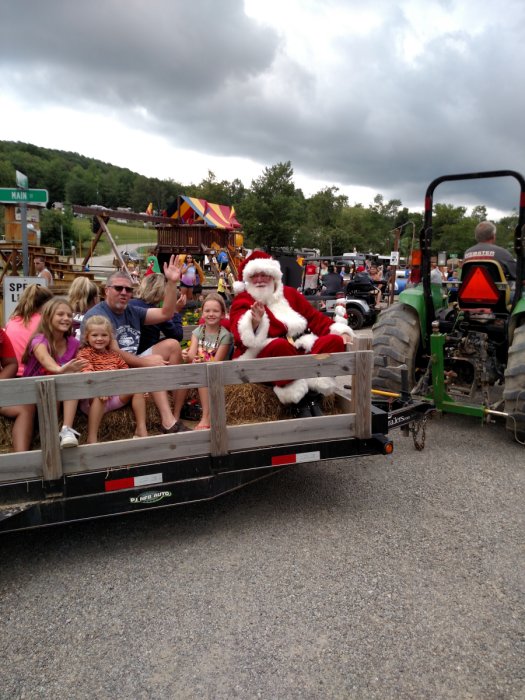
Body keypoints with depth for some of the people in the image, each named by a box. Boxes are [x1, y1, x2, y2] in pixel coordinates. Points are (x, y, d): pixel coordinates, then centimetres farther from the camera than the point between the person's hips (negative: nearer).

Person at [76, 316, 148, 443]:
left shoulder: (114, 354, 16)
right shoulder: (84, 353, -2)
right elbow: (87, 374, -22)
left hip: (115, 395, 6)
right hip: (92, 399, -5)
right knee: (98, 397, -38)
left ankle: (141, 429, -12)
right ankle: (92, 439, -33)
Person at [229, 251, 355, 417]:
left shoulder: (289, 294, 18)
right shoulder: (242, 301, 1)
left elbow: (314, 317, 18)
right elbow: (241, 334, -16)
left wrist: (340, 331, 5)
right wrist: (254, 322, -39)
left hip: (300, 351, 6)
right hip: (260, 358, -5)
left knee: (335, 340, -14)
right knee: (280, 345, -38)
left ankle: (312, 393, -26)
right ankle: (299, 400, -28)